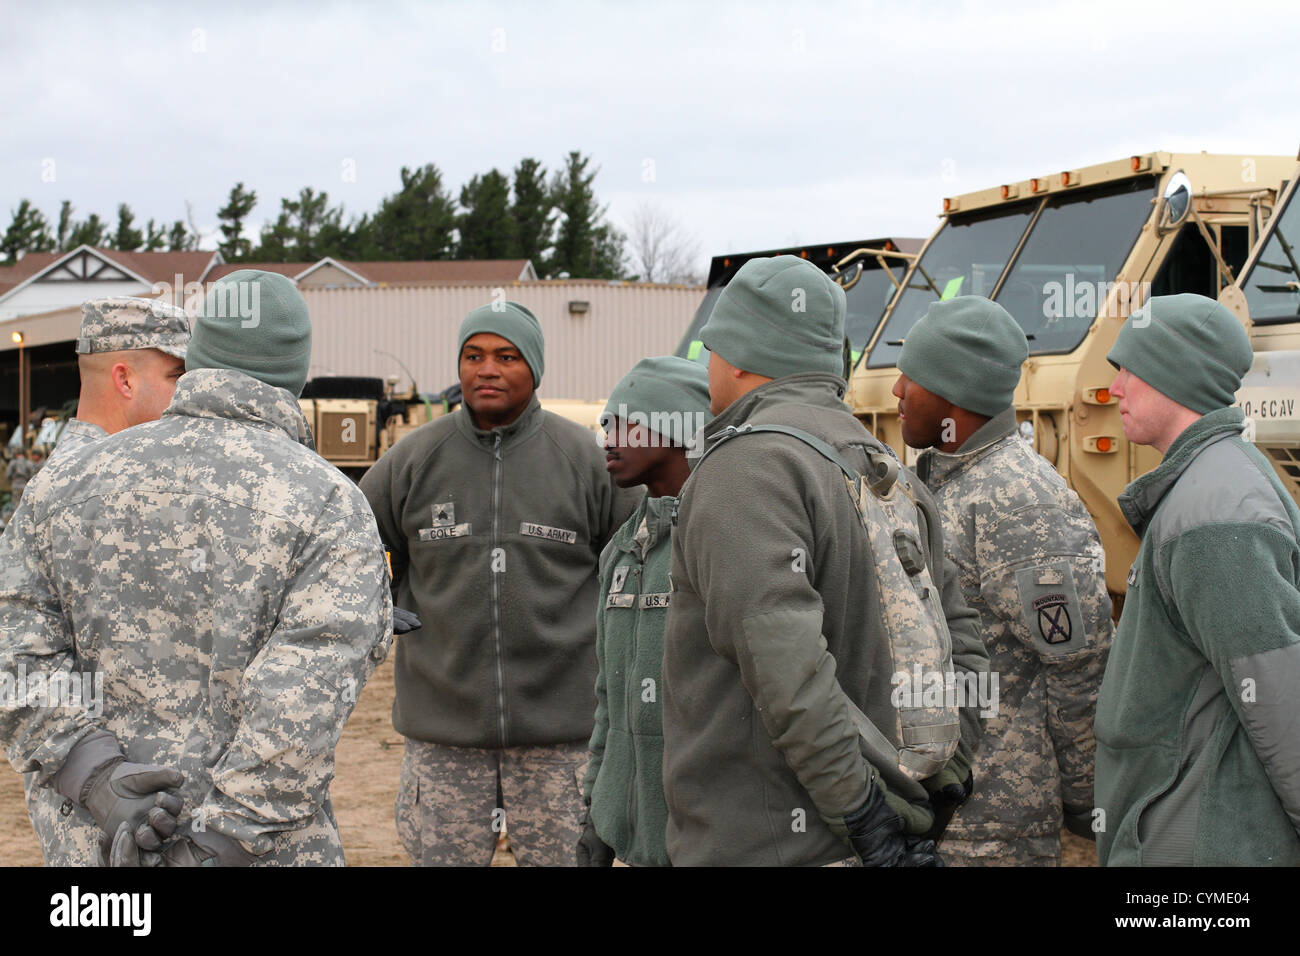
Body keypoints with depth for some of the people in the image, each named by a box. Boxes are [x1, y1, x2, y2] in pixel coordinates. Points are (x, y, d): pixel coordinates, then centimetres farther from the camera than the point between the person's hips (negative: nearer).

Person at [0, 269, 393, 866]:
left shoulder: (70, 480, 4)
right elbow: (305, 702, -18)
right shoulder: (329, 504, -8)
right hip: (264, 851, -3)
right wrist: (214, 846, -16)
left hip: (92, 843, 4)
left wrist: (98, 779, -11)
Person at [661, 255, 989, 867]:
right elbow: (961, 641, 16)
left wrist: (862, 810, -21)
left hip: (765, 846, -9)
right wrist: (929, 793, 11)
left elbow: (787, 666, -25)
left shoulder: (747, 466, -14)